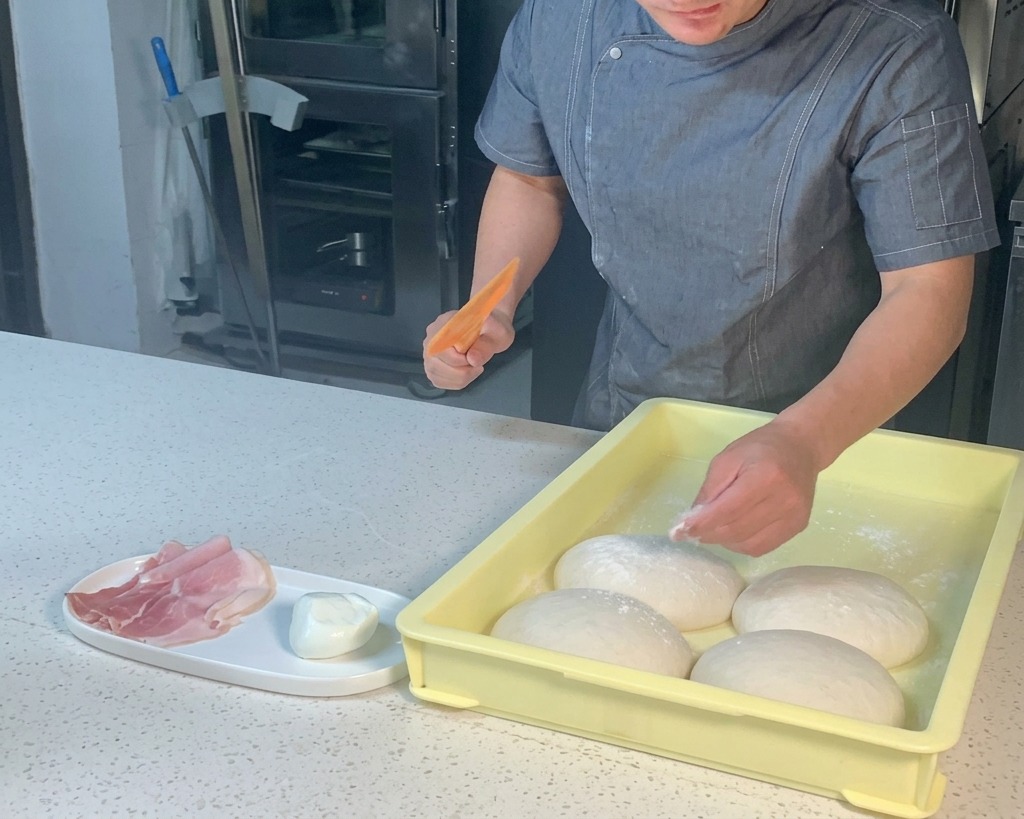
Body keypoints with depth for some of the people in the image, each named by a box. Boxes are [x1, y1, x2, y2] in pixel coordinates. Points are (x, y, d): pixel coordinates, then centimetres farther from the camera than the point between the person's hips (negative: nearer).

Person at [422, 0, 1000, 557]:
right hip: (618, 420, 4)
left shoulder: (898, 51, -26)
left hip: (828, 433, -3)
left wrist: (804, 441, -43)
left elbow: (930, 292, -27)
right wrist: (491, 311, -12)